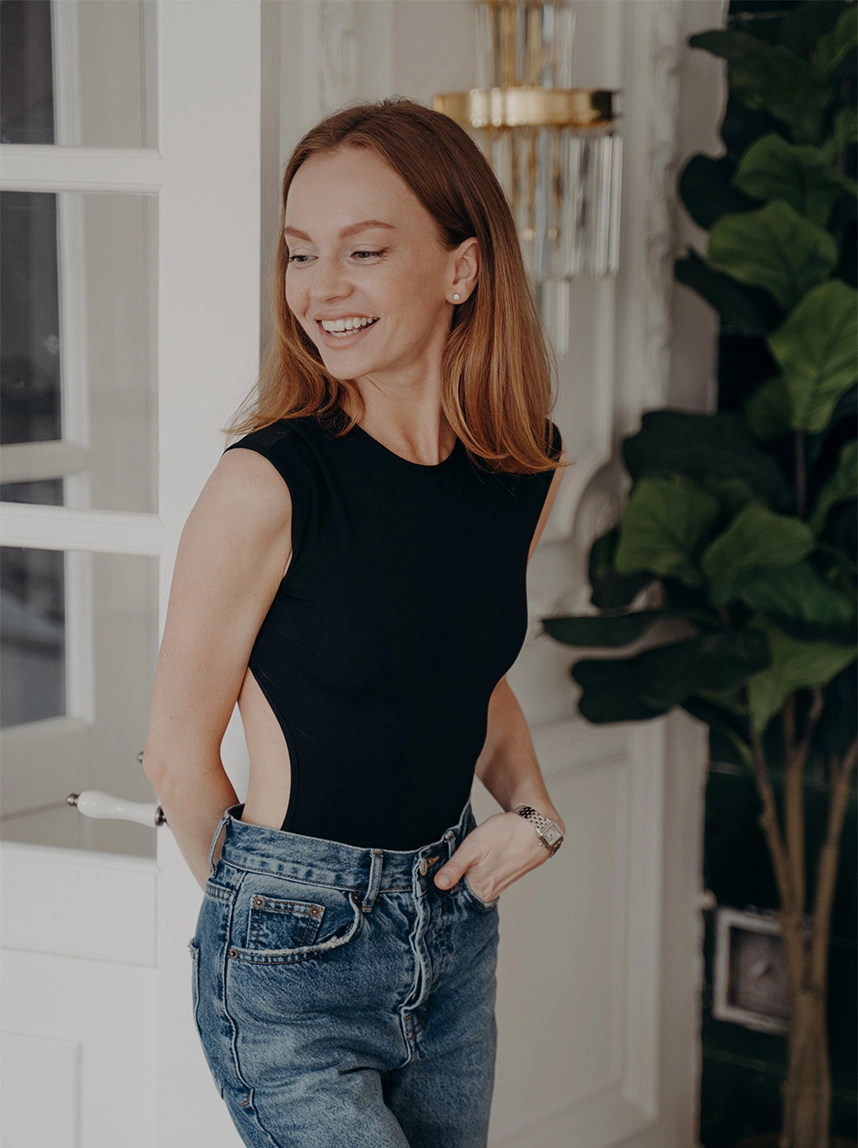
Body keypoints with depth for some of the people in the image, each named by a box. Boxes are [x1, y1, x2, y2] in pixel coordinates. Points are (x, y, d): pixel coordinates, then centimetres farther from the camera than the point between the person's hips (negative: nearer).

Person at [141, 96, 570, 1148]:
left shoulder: (528, 468, -1)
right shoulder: (270, 483, -18)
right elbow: (178, 750, -9)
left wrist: (531, 808, 1)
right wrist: (271, 906, 3)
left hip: (456, 937, 6)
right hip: (293, 953, -6)